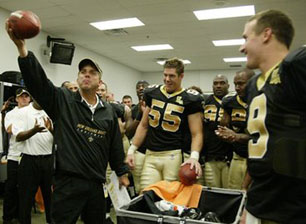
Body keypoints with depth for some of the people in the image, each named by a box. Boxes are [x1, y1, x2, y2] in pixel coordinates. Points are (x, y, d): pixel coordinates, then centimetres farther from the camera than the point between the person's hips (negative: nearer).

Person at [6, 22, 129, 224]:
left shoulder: (108, 111, 7)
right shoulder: (62, 100, -2)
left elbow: (115, 146, 13)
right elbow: (36, 80, -17)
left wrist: (122, 173, 16)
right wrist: (22, 48, -30)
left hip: (96, 184, 4)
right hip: (68, 182, -3)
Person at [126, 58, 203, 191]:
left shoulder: (189, 99, -3)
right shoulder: (152, 93, 9)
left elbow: (196, 134, -7)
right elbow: (143, 125, 13)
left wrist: (194, 156, -24)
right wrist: (131, 150, 8)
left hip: (174, 156, -3)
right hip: (151, 155, 3)